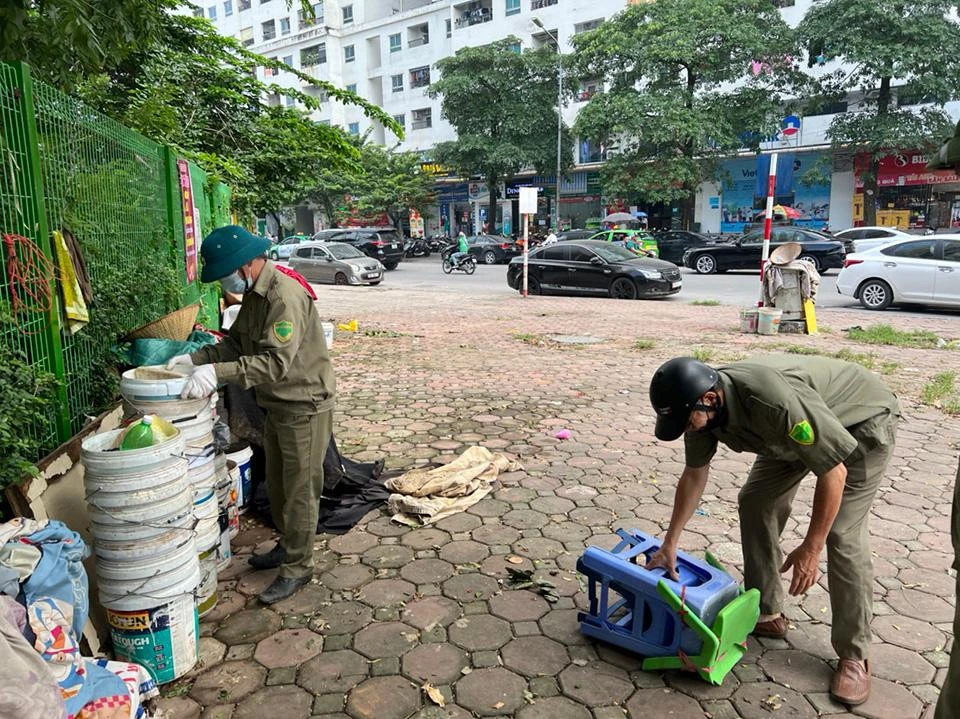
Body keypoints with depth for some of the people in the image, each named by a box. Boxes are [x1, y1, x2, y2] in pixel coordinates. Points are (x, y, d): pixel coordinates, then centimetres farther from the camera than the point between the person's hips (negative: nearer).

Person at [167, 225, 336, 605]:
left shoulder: (285, 296, -26)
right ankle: (287, 545, 40)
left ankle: (297, 567, 19)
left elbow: (276, 362, -33)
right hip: (277, 405, 10)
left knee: (299, 490, 4)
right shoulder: (254, 293, 6)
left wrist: (218, 371, -36)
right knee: (277, 484, 21)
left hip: (304, 406, -9)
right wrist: (197, 357, 0)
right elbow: (236, 342, 13)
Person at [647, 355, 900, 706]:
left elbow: (834, 471, -33)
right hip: (803, 426, 7)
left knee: (842, 534, -14)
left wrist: (810, 548, -25)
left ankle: (854, 654, 3)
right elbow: (694, 475, -3)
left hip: (861, 420, -7)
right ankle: (765, 614, 16)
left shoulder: (775, 400, -42)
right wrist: (670, 543, 2)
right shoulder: (700, 404, -18)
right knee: (755, 501, 1)